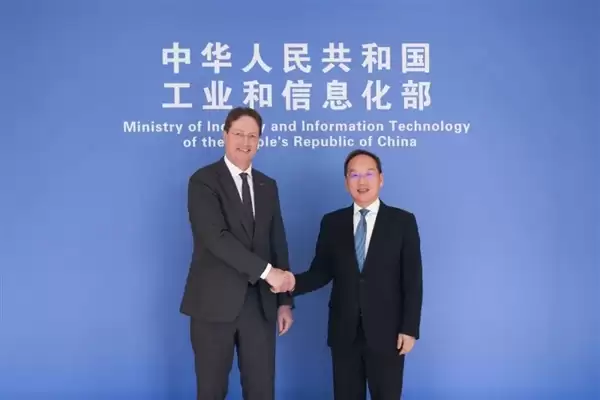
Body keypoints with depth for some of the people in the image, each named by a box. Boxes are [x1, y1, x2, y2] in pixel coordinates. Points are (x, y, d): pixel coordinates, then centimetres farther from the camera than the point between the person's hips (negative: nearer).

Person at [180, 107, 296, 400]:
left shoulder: (268, 186, 12)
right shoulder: (203, 180, -6)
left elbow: (278, 243, 12)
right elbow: (216, 237, -19)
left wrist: (285, 300, 8)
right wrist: (267, 271, -21)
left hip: (260, 302, 5)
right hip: (215, 301, -4)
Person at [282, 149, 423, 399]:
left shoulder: (403, 221, 0)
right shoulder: (332, 223, 5)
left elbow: (412, 279, -3)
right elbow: (321, 272, 3)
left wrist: (410, 328, -7)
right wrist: (291, 283, -16)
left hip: (386, 330, -2)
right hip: (344, 330, 2)